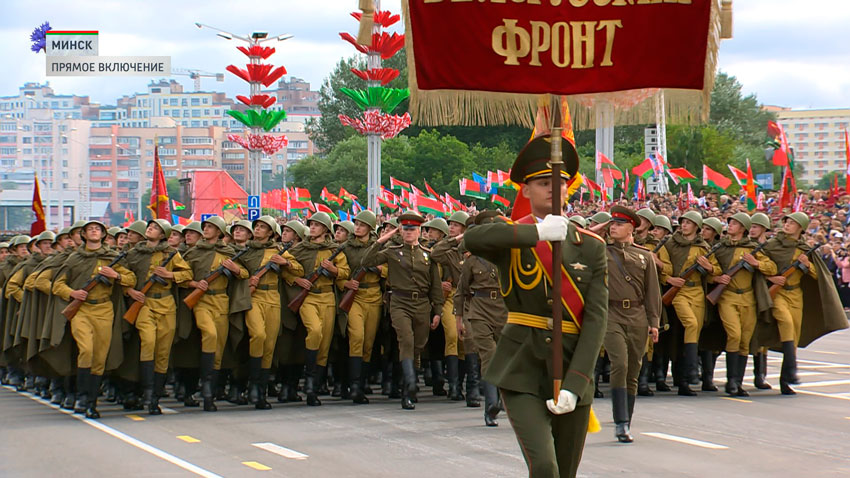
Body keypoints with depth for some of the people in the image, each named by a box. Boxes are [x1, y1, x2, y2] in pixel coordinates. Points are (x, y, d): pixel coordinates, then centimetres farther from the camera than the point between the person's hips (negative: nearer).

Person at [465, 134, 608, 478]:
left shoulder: (591, 246, 6)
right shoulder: (512, 239, 2)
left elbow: (597, 317, -4)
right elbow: (473, 239, -23)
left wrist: (574, 384, -14)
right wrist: (538, 232, -22)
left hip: (572, 372, 3)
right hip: (522, 372, -2)